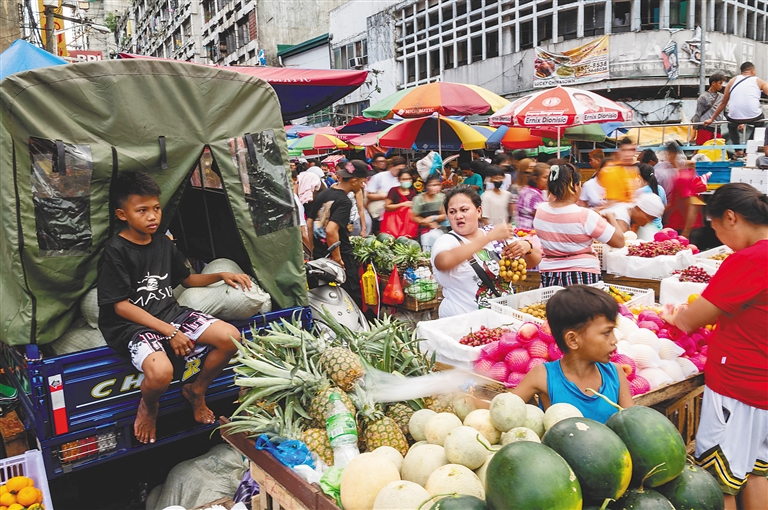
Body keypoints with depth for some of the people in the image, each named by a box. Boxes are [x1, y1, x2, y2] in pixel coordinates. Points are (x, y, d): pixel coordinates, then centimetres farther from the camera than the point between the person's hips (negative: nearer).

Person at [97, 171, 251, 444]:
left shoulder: (163, 242, 9)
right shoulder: (116, 252, -12)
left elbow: (187, 279, 22)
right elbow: (121, 306, -14)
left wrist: (221, 275, 4)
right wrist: (169, 331, -19)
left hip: (170, 312, 6)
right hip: (132, 324, -6)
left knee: (230, 337, -14)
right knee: (161, 371, -36)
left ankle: (196, 391, 14)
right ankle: (148, 406, 5)